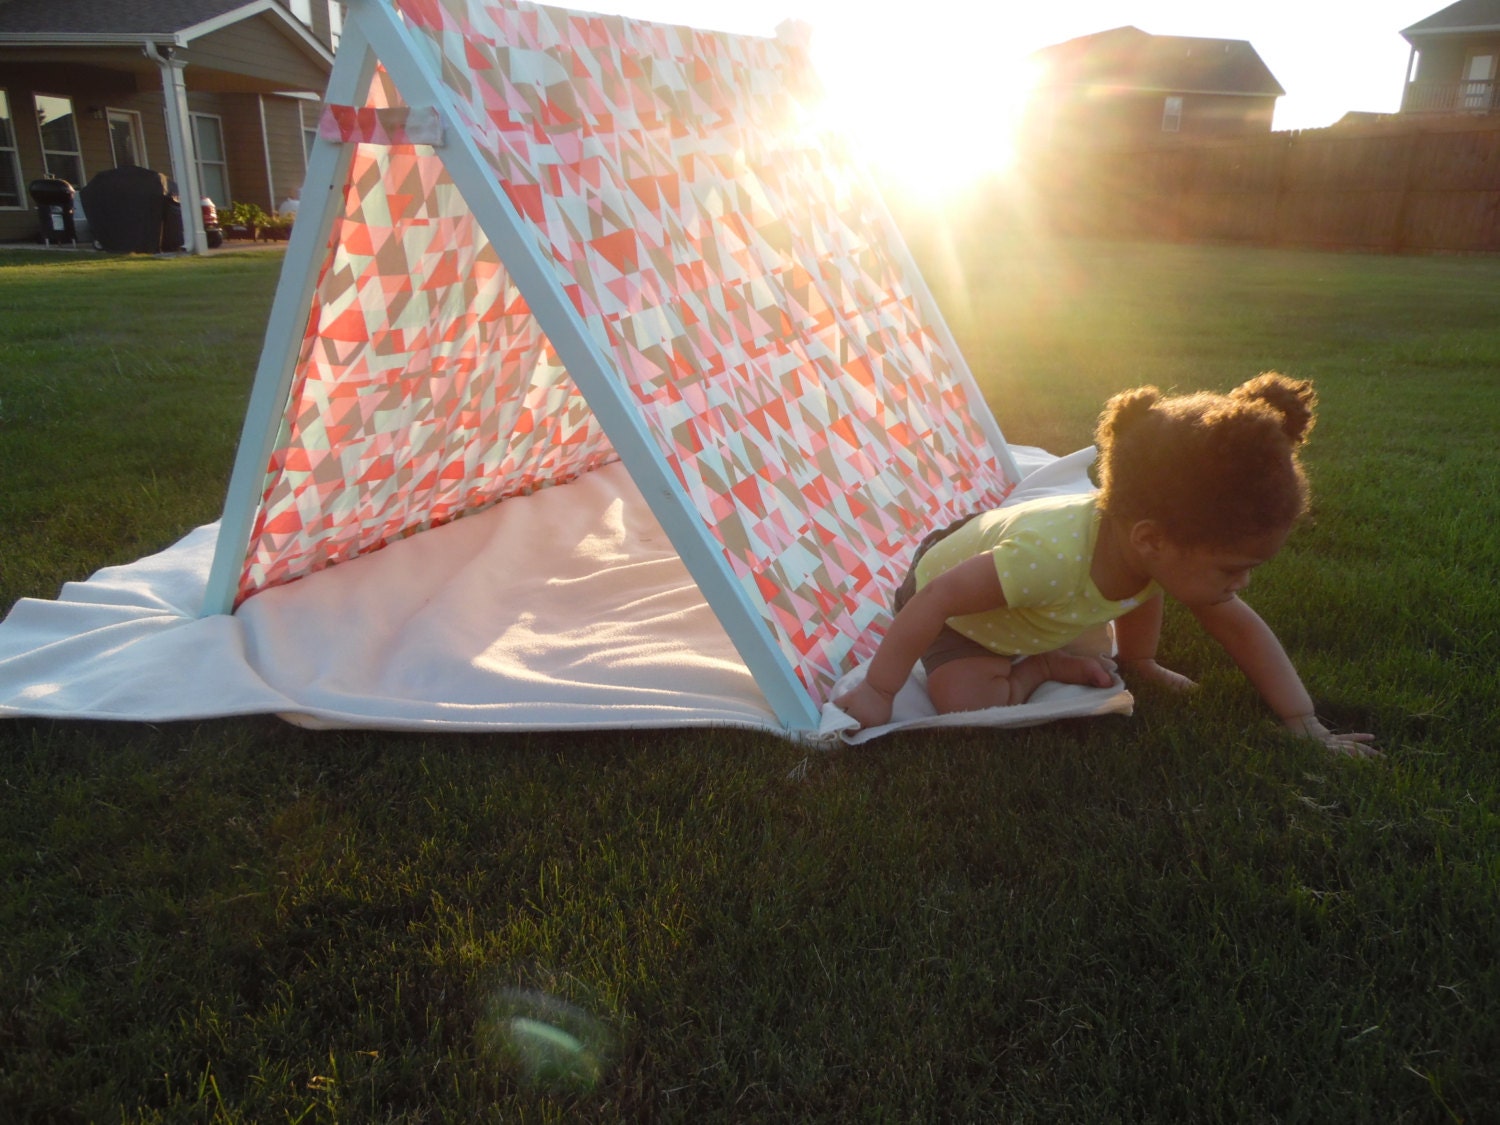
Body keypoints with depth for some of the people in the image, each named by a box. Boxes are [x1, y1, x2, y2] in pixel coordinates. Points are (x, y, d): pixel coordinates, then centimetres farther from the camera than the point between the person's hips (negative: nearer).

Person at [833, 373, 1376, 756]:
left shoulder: (1167, 547, -23)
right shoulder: (1051, 555, -47)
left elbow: (1242, 628, -9)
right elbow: (935, 601, -39)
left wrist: (1307, 726, -10)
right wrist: (876, 693, -30)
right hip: (953, 591, -6)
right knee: (966, 704, -27)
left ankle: (1136, 662, 24)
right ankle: (1039, 665, -1)